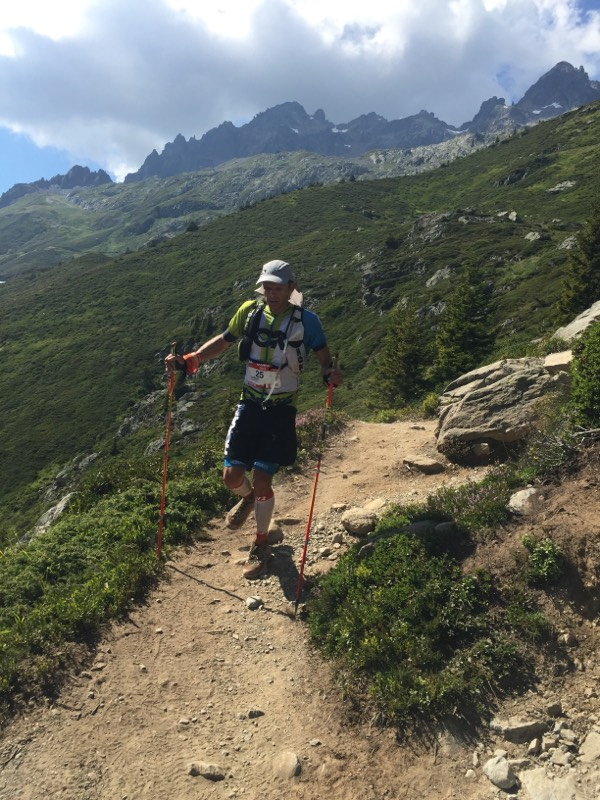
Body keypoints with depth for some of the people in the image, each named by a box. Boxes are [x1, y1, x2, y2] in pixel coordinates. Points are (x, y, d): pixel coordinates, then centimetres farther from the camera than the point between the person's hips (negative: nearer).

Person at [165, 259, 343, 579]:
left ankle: (261, 544, 21)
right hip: (249, 405, 3)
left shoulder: (305, 320, -9)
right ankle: (247, 498, 43)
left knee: (261, 480, -4)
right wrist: (187, 361, -2)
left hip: (280, 410, -3)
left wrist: (331, 373, -31)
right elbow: (223, 341, 10)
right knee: (232, 476, 3)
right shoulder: (249, 311, 0)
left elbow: (323, 357, -7)